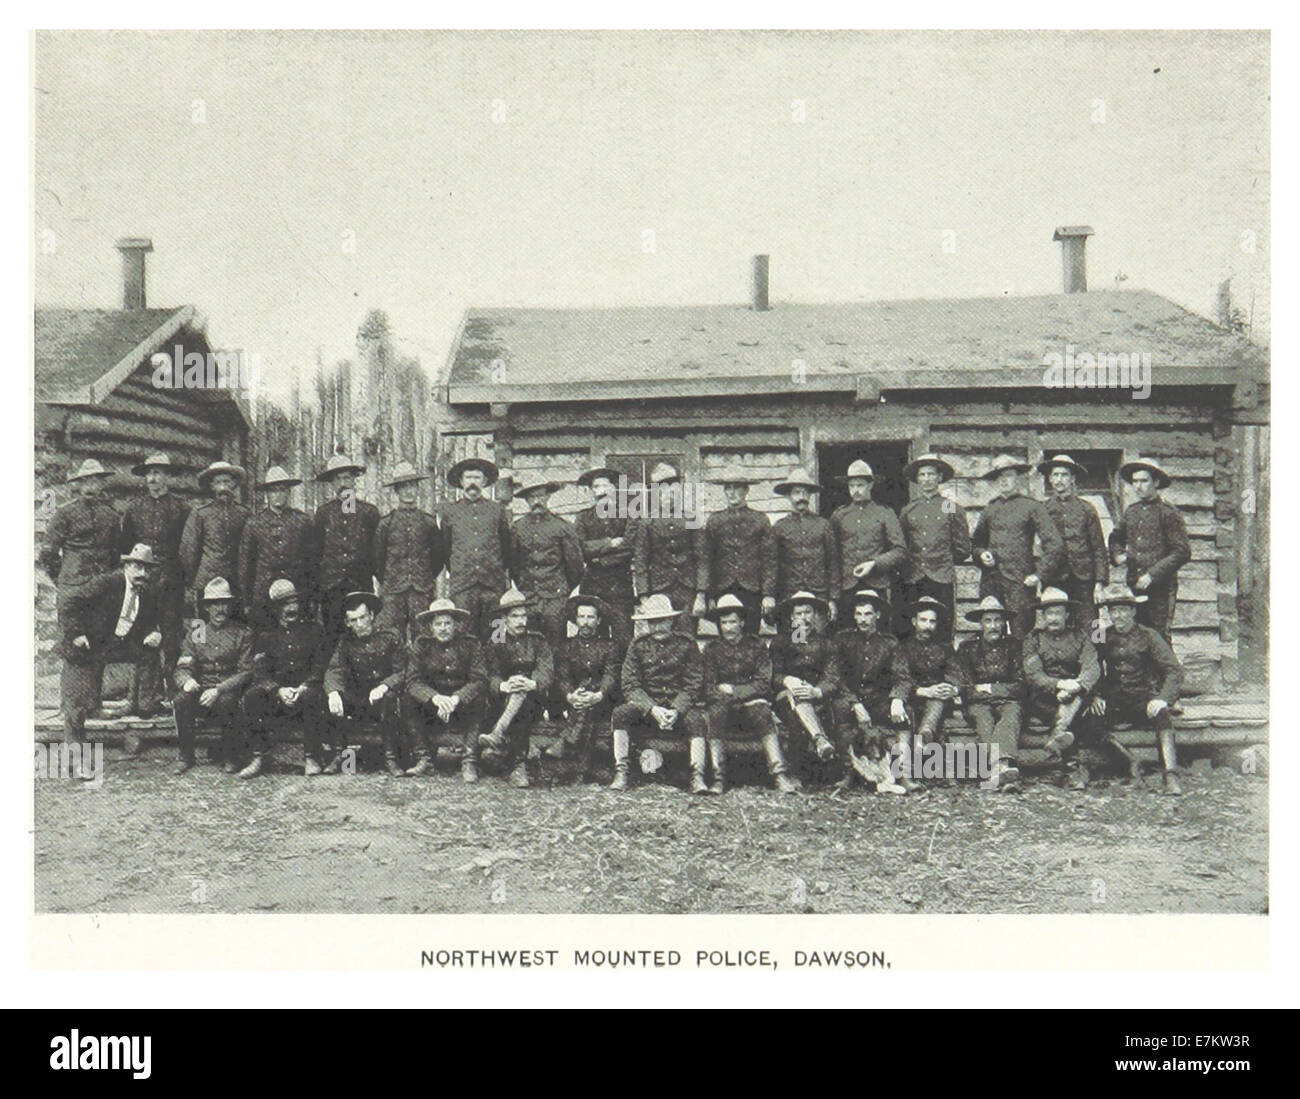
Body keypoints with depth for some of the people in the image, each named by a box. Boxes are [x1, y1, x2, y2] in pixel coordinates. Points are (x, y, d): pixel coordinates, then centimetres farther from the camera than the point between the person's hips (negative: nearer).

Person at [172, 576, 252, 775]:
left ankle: (230, 757, -15)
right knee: (181, 700, -29)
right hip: (200, 689, 3)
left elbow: (245, 672, -3)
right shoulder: (195, 632, 12)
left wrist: (219, 690, -19)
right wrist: (186, 681, -21)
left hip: (229, 691, -3)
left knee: (227, 702, -37)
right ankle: (186, 756, -13)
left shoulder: (243, 634, 5)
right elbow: (182, 667, 5)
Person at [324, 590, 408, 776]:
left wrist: (383, 687, -29)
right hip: (358, 701, 3)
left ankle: (392, 757, -25)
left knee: (389, 698, -36)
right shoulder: (346, 642, 5)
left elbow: (401, 673, -9)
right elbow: (334, 670, -7)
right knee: (331, 697, -23)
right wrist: (333, 692, -30)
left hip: (385, 694, -3)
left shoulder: (390, 638, -3)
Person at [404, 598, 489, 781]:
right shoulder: (421, 645, -4)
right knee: (408, 702, -23)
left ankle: (470, 764, -28)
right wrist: (435, 697, -33)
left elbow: (480, 681, -18)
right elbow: (413, 681, -14)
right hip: (431, 708, 2)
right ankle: (425, 760, -18)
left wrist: (456, 699, -35)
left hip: (463, 703, -2)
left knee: (477, 703, -32)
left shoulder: (470, 644, -9)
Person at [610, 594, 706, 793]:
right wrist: (653, 709, -19)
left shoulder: (685, 644, 2)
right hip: (645, 706, 1)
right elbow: (630, 686, -3)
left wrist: (676, 711, -19)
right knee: (620, 713, -27)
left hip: (679, 705, -1)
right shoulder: (638, 646, 4)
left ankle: (697, 777, -29)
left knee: (696, 719, -32)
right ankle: (621, 773, -23)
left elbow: (693, 685, -2)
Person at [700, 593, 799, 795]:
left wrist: (733, 691, -10)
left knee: (762, 714, -34)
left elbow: (763, 684, -2)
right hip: (723, 705, 1)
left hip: (753, 701, -1)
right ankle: (718, 777, -36)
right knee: (714, 714, -33)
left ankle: (779, 773, -43)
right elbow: (709, 688, 3)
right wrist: (721, 696, -19)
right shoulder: (712, 648, 10)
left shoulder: (757, 644, 6)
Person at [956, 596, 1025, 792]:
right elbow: (966, 689, 3)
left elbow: (1019, 686, 7)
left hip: (1008, 701, 1)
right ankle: (1004, 768, -56)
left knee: (1011, 714, -34)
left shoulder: (1012, 645, 12)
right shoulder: (967, 648, 9)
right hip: (978, 703, 0)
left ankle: (1001, 766, -57)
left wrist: (989, 688, -2)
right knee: (983, 718, -35)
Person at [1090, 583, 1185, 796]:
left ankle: (1171, 777, -41)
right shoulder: (1104, 638, 12)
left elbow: (1174, 670, -3)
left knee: (1162, 714, -34)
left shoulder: (1148, 635, 4)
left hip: (1143, 697, -2)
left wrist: (1163, 698, -20)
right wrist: (1096, 696, -9)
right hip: (1113, 700, 3)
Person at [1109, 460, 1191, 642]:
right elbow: (1116, 538, 30)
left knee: (1159, 637, -6)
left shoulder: (1168, 513, -4)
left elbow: (1182, 552, -8)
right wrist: (1119, 554, 7)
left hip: (1161, 587, -5)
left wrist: (1152, 575, -14)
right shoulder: (1130, 511, 13)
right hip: (1133, 586, 5)